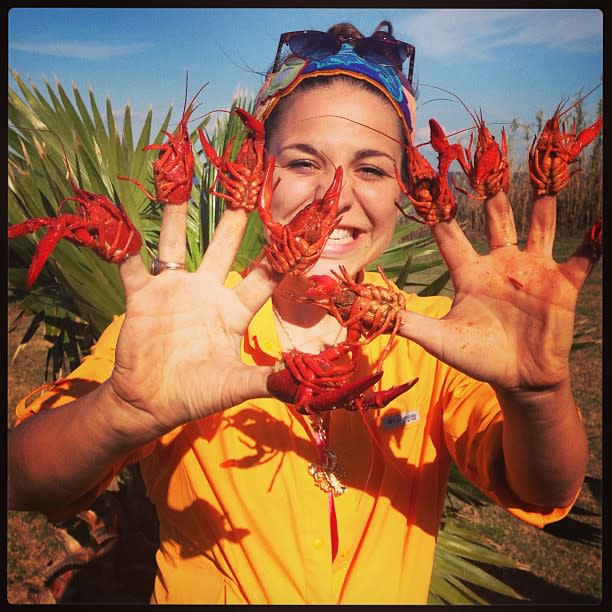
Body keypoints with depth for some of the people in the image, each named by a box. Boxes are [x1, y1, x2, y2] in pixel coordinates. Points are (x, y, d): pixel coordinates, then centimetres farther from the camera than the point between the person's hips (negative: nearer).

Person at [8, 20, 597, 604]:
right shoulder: (168, 333, -17)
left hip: (395, 592, 2)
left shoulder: (435, 336, -12)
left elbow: (540, 493, -19)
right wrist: (126, 412, -44)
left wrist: (535, 395, -39)